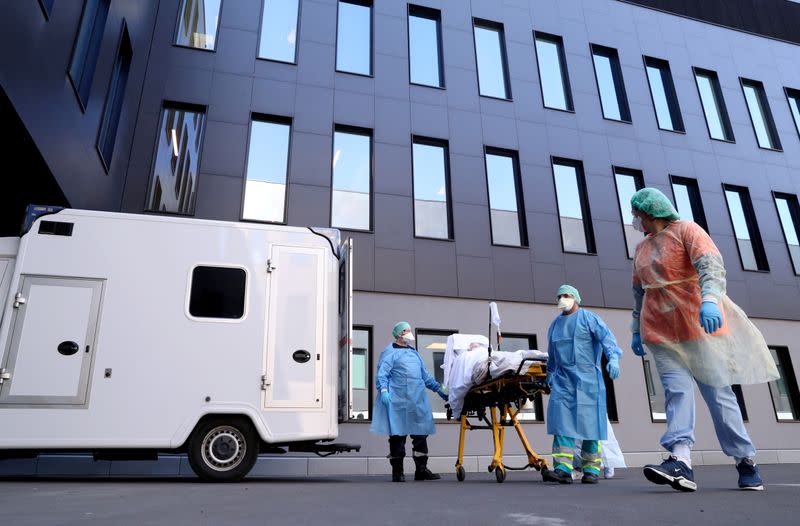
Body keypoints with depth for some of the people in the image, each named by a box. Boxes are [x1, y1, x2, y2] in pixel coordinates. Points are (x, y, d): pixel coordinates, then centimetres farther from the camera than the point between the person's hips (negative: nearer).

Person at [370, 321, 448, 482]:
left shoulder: (414, 353, 23)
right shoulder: (390, 352, 1)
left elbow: (425, 375, 28)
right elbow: (382, 374, -8)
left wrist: (438, 389, 25)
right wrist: (383, 390, -23)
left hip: (418, 401, 7)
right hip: (398, 401, -7)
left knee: (421, 434, 7)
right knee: (397, 435, -2)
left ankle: (421, 469, 16)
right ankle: (397, 472, 9)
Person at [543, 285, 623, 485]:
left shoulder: (588, 318, 2)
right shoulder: (555, 325, 20)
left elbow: (606, 337, -12)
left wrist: (613, 358, -27)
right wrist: (549, 376, 32)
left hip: (587, 379, -4)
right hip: (563, 379, 5)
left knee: (589, 422, -1)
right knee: (562, 421, -8)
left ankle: (591, 470, 9)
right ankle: (563, 469, -12)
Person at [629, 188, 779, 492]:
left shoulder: (686, 231, -5)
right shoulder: (642, 248, 17)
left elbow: (711, 264, -22)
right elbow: (638, 292, 22)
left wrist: (709, 299, -39)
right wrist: (637, 330, 21)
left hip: (698, 324, -5)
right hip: (660, 332, 5)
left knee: (717, 392, 0)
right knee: (677, 391, -10)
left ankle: (746, 461, 14)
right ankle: (680, 463, -21)